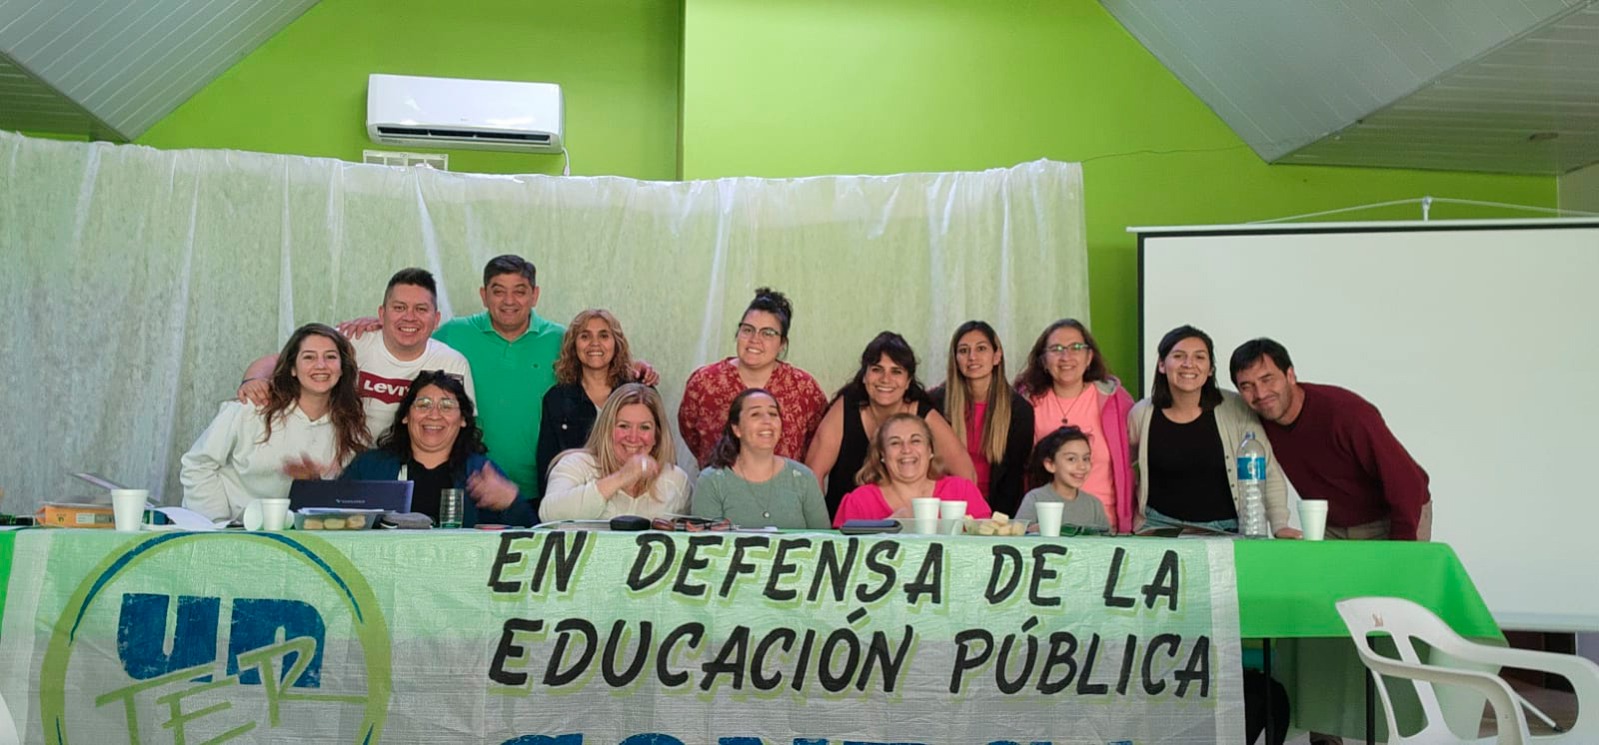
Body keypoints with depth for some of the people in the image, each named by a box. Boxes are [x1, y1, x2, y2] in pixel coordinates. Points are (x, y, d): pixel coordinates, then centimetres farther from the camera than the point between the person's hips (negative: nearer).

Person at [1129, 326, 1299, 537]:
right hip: (1161, 525, 0)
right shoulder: (1142, 414, 0)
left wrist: (1280, 526, -11)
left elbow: (1268, 473, -2)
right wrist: (1134, 519, 6)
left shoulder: (1235, 410, -5)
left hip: (1225, 529, 0)